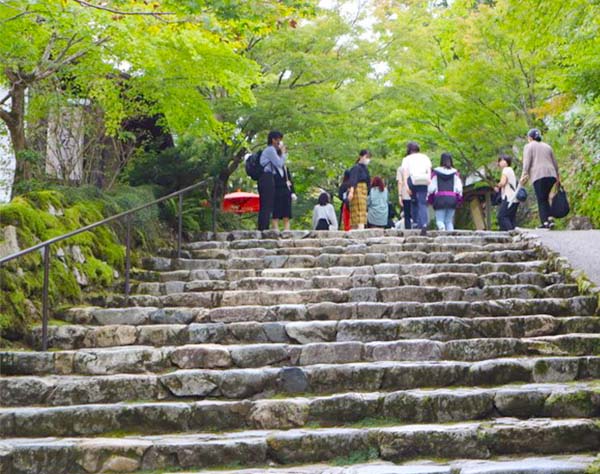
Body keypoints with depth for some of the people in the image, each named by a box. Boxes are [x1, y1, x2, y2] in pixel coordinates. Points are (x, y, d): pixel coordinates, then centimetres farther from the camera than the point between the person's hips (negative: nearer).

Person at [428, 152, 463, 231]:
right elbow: (459, 188, 2)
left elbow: (431, 188, -1)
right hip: (452, 199, 2)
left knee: (440, 220, -1)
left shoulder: (436, 172, 1)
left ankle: (441, 227, -33)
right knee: (449, 221, 10)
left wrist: (431, 199, 11)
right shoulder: (455, 172, 6)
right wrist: (458, 199, 14)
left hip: (439, 199, -2)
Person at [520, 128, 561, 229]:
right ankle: (550, 218, -2)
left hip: (539, 176, -5)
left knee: (541, 200, -5)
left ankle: (545, 222, -15)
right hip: (551, 174, 5)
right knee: (545, 198, 14)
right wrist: (557, 176, 32)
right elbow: (555, 163, 25)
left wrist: (524, 175, -10)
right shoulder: (547, 146, 24)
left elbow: (527, 162, -5)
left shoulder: (529, 146, 9)